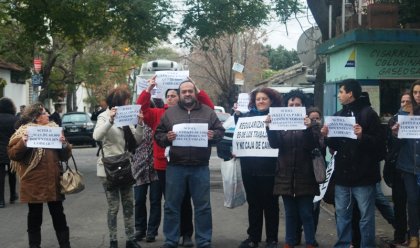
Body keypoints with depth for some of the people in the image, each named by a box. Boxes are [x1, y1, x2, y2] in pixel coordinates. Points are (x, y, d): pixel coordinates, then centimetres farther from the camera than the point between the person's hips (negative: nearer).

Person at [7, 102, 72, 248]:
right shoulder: (24, 131, -1)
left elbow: (65, 155, 8)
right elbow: (12, 154, -8)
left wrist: (64, 144, -12)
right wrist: (23, 143, -23)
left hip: (53, 181, 3)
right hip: (34, 182, -3)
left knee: (58, 215, 8)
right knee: (35, 216, 8)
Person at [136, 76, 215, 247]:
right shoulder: (157, 114, 7)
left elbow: (209, 108, -1)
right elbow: (141, 109, -2)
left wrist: (197, 89, -9)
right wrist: (148, 90, -9)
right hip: (163, 165, 1)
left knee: (184, 201, 5)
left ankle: (186, 234, 15)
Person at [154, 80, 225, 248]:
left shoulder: (208, 112, 6)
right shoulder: (169, 113, 6)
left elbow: (220, 131, 8)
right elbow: (158, 135, 6)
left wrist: (214, 135, -12)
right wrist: (166, 137, -14)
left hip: (200, 167, 0)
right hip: (175, 167, 0)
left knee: (203, 206, 6)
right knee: (171, 206, 7)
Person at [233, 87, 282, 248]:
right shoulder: (247, 116, 7)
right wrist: (237, 115, -5)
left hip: (268, 168, -3)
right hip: (250, 167, 4)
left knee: (270, 204, 7)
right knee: (253, 203, 13)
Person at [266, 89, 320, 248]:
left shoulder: (310, 123, 2)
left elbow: (313, 145, -11)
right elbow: (274, 144, -6)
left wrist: (308, 128, -27)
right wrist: (269, 127, -22)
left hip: (305, 176, -2)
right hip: (286, 176, 2)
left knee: (306, 214, 1)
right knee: (290, 213, 11)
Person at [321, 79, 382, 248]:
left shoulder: (368, 113, -5)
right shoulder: (338, 115, 13)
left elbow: (378, 142, -11)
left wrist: (362, 137, -27)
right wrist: (327, 137, -2)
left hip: (363, 175, -6)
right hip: (342, 174, 6)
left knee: (366, 216, 3)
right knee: (341, 214, 11)